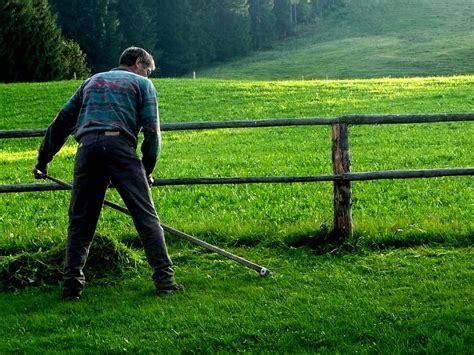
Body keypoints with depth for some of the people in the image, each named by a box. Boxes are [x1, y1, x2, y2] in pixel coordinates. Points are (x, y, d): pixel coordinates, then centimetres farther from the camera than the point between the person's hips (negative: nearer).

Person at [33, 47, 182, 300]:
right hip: (120, 146, -4)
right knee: (145, 215, -2)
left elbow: (61, 122, 29)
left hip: (87, 148, 4)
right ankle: (164, 279, -7)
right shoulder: (142, 83, 19)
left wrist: (43, 160, 33)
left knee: (80, 220, 9)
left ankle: (72, 283, 3)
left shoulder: (92, 81, 32)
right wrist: (147, 170, 18)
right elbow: (152, 131, 8)